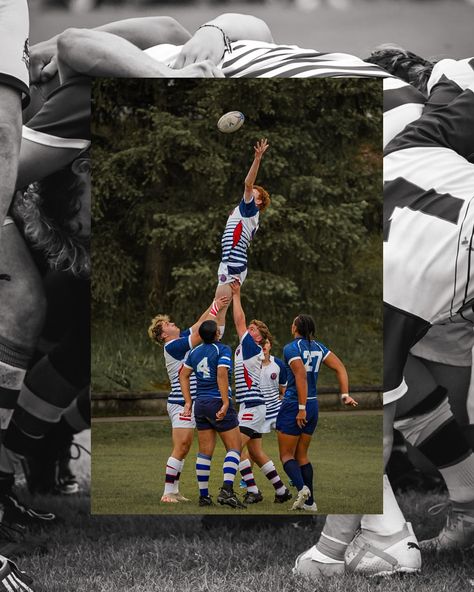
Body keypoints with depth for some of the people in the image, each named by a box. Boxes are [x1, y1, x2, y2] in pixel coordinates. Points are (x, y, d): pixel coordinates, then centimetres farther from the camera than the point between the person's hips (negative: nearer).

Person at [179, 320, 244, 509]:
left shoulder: (195, 352, 11)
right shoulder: (222, 349, -10)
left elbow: (184, 375, 15)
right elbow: (222, 375, -21)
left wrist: (188, 401, 18)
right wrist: (225, 403, -21)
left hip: (200, 404, 7)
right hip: (218, 402, -7)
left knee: (204, 452, 10)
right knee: (234, 448, -1)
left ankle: (204, 495, 9)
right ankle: (226, 490, -18)